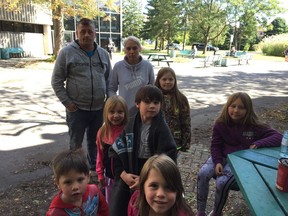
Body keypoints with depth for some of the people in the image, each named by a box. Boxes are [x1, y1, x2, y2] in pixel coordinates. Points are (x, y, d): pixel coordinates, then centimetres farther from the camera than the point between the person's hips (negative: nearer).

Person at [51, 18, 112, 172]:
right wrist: (66, 102, -10)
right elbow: (56, 81, -4)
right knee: (75, 144, 11)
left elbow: (108, 79, 13)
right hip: (76, 109, -3)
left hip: (99, 108, 4)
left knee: (95, 142, 19)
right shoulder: (67, 52, -6)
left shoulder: (103, 54, 6)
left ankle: (95, 169, 38)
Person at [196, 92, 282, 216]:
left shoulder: (254, 126, -14)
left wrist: (258, 143, -30)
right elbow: (215, 145, -2)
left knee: (222, 182, -25)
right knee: (202, 174, -20)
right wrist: (217, 162, -18)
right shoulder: (221, 123, -7)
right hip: (222, 157, 3)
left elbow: (278, 137, -17)